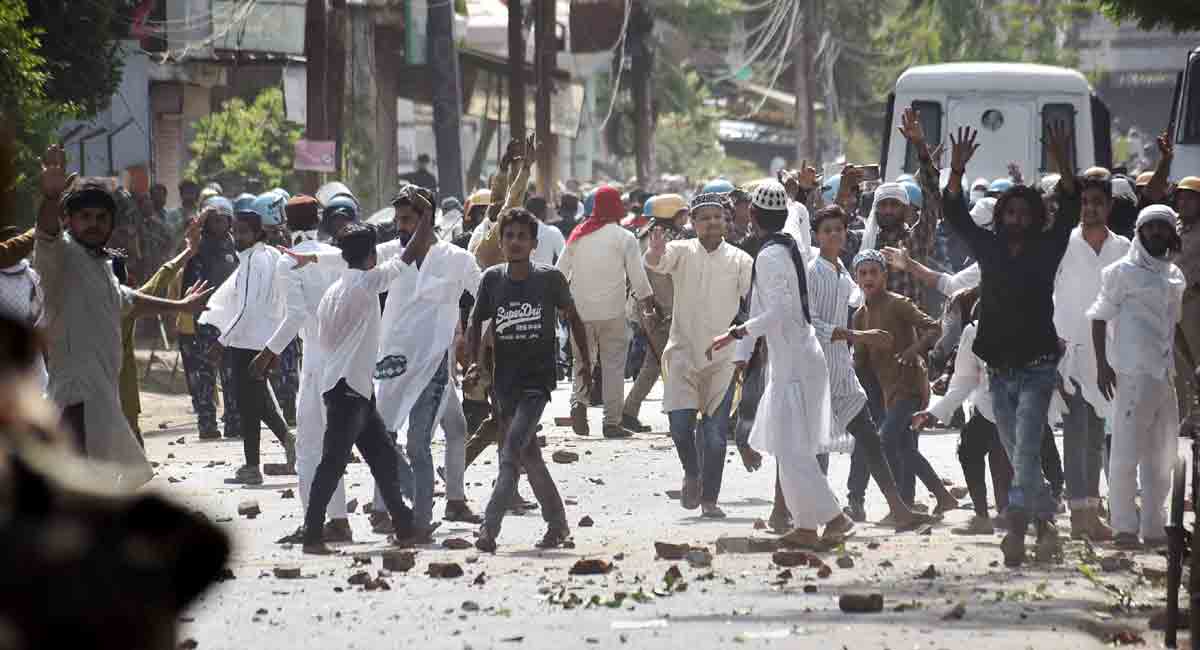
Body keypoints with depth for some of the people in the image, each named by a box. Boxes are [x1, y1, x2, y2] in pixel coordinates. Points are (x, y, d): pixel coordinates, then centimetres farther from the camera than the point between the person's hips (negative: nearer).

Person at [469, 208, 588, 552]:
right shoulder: (492, 279, 1)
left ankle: (489, 529, -23)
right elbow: (475, 323, 12)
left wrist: (585, 359, 15)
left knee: (511, 453, -18)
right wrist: (473, 362, -2)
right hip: (505, 379, 4)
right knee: (529, 456, 11)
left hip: (538, 378, -4)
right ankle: (557, 524, 25)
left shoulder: (550, 278, -5)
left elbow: (572, 316, 10)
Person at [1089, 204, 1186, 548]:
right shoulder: (1123, 271, -4)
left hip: (1165, 374, 7)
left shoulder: (1175, 276, 15)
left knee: (1161, 455, 11)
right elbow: (1100, 317, -5)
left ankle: (1154, 526, 18)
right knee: (1126, 452, -6)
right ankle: (1124, 526, -2)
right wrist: (1102, 363, -12)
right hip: (1132, 373, -7)